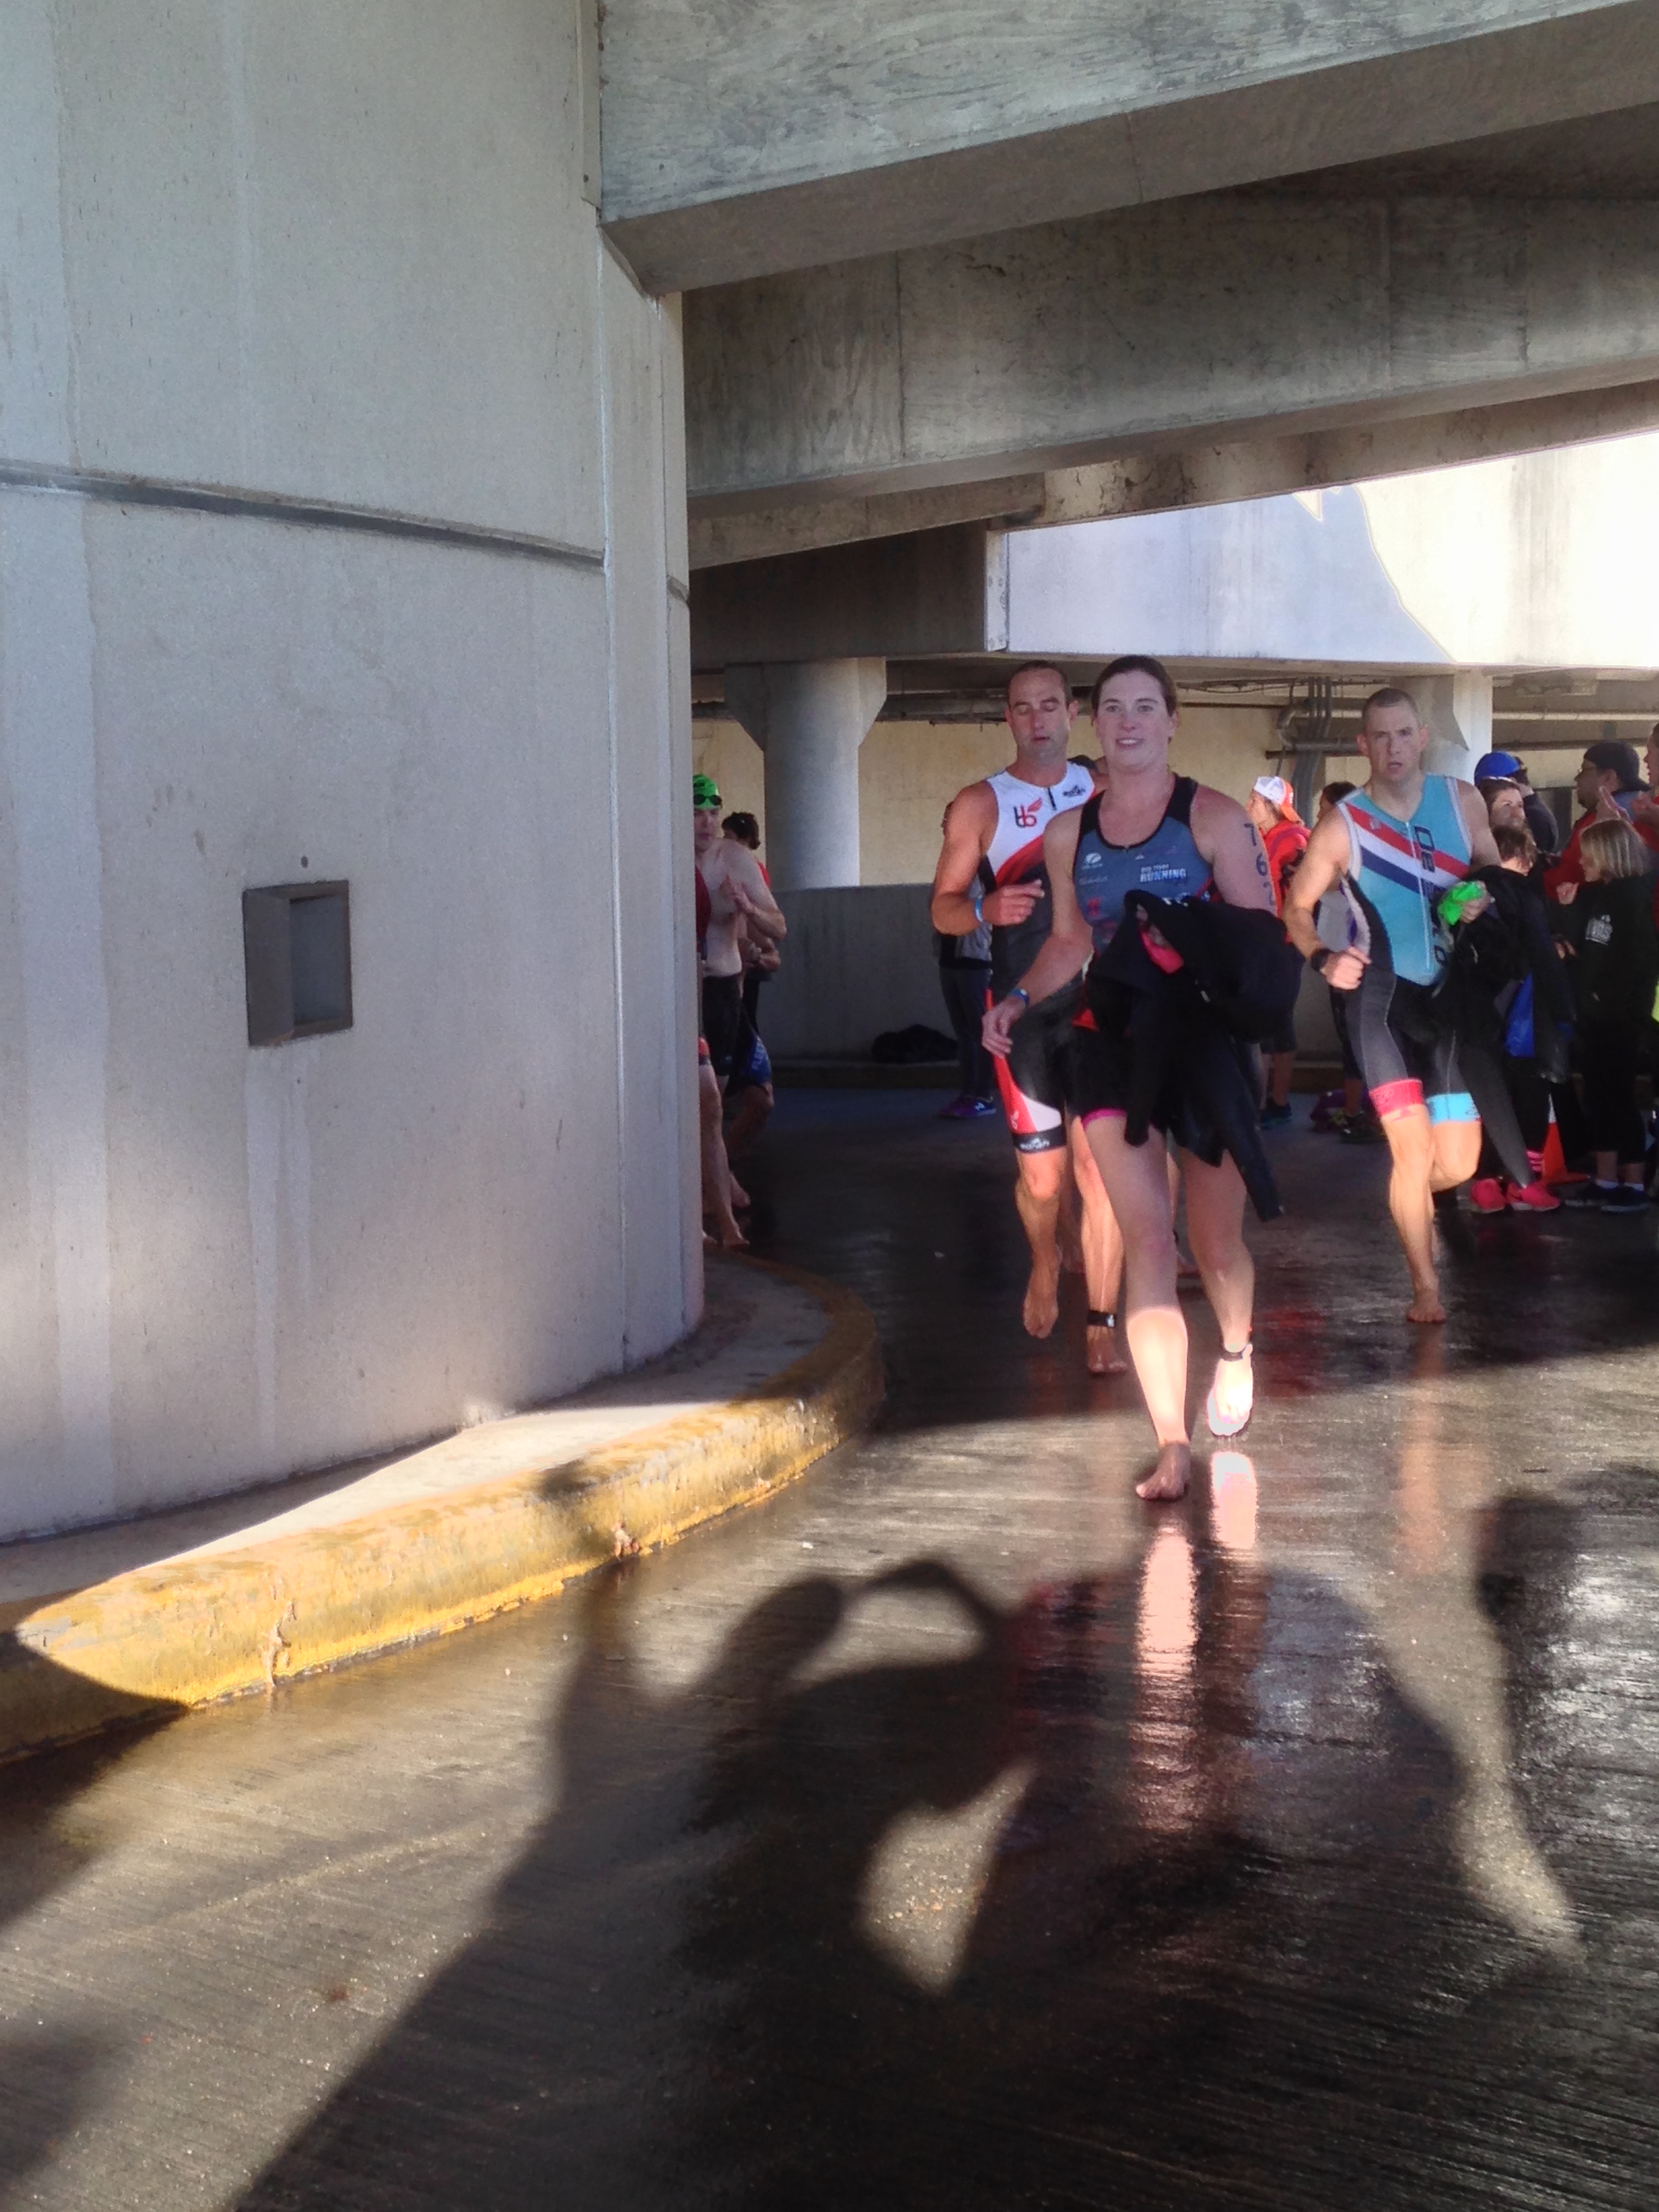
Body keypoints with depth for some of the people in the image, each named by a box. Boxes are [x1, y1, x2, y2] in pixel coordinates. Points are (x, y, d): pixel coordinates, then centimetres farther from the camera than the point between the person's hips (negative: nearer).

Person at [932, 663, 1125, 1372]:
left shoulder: (1104, 791, 9)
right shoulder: (980, 805, 3)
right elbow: (943, 908, 1)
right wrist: (986, 910, -20)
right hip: (1025, 1012, -1)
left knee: (1099, 1167, -7)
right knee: (1041, 1175, 2)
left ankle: (1100, 1327, 1)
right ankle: (1045, 1263, 35)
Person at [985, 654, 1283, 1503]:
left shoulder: (1214, 819, -6)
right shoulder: (1068, 835, 6)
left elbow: (1263, 937, -7)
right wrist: (1020, 999, 1)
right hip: (1113, 1049, 2)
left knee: (1216, 1245, 12)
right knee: (1147, 1242, -10)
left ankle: (1236, 1348, 47)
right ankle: (1172, 1442, -10)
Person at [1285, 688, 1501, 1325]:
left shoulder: (1461, 800, 1)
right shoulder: (1342, 825, -7)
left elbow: (1493, 872, 14)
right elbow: (1297, 906, 3)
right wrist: (1324, 959, -14)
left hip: (1453, 995, 3)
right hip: (1383, 995, -3)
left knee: (1457, 1166, 2)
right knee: (1415, 1151, -13)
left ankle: (1406, 1199, 38)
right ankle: (1425, 1285, 6)